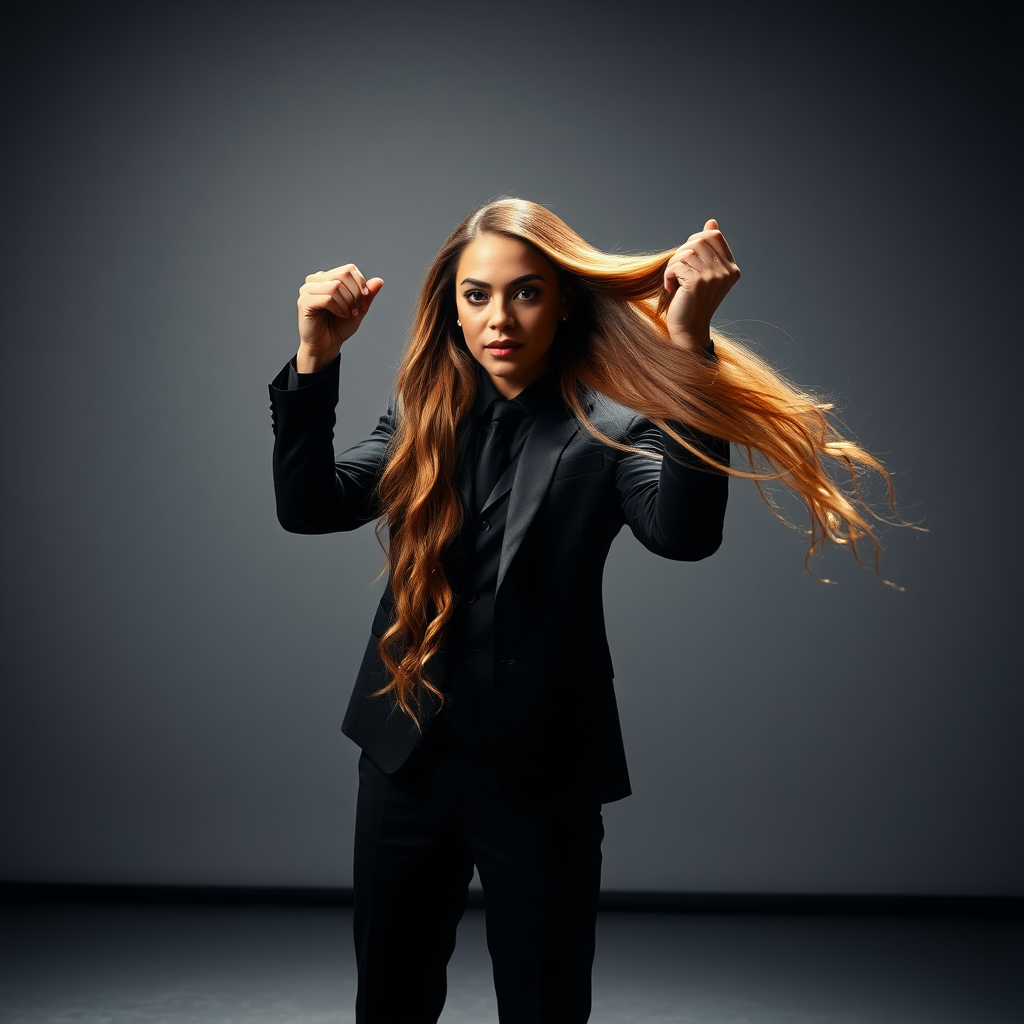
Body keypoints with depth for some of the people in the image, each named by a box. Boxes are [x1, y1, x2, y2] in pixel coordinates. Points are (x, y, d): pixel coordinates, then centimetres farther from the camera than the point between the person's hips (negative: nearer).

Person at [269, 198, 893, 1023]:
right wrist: (315, 362, -23)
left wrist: (688, 343, -36)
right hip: (407, 760, 4)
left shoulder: (608, 426, -9)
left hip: (540, 775, -3)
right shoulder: (424, 417, 3)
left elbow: (683, 532, -28)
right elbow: (307, 507, -9)